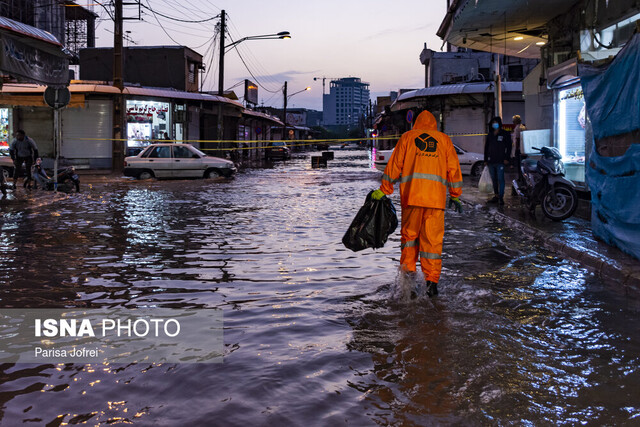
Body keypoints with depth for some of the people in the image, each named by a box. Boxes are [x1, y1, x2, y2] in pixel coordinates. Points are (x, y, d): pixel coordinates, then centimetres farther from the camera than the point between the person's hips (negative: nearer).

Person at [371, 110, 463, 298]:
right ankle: (431, 282, 1)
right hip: (436, 196, 1)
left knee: (409, 235, 11)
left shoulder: (407, 137, 15)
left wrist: (383, 191, 13)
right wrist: (455, 196, 21)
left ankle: (407, 273, 0)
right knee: (433, 239, 3)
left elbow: (394, 164, 9)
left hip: (411, 194, 0)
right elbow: (453, 169, 16)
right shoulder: (444, 139, 19)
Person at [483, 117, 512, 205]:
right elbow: (486, 147, 18)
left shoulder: (505, 134, 3)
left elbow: (509, 147, 0)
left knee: (500, 179, -9)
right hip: (491, 161, 5)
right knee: (494, 179, 9)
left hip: (500, 161, -5)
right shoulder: (490, 135, 15)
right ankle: (496, 196, 16)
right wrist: (485, 160, 14)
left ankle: (501, 197, -8)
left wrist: (506, 158, -9)